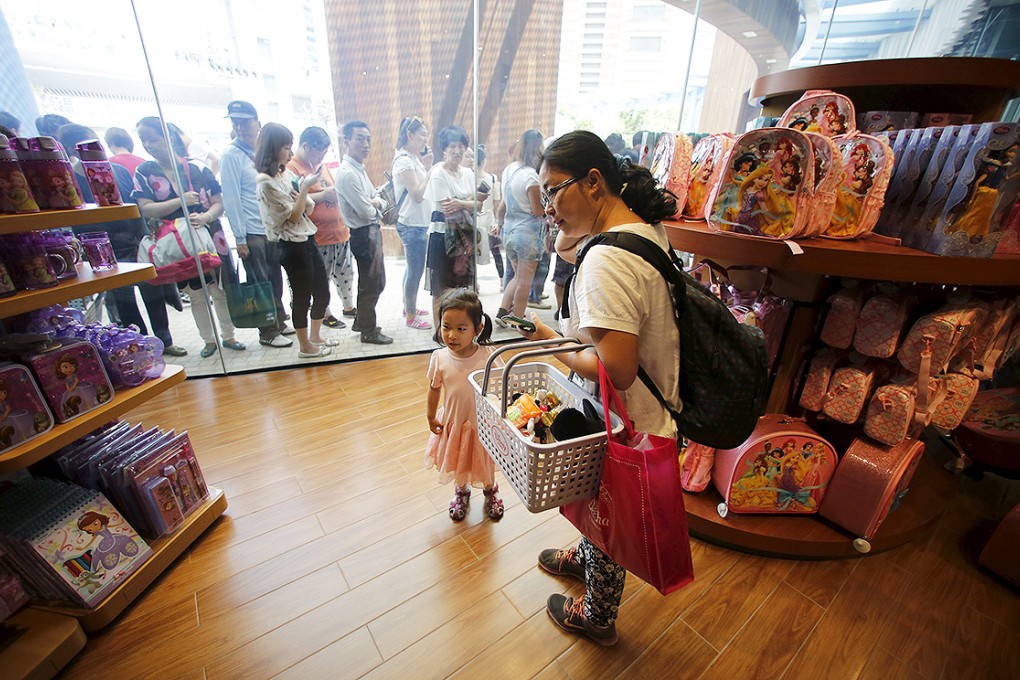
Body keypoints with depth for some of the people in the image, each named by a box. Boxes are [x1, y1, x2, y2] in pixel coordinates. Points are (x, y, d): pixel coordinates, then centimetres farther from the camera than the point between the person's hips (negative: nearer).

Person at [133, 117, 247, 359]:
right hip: (178, 245, 1)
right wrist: (181, 200, -18)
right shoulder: (144, 172, 1)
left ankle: (228, 336, 22)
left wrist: (206, 216, -23)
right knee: (196, 296, 11)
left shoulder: (198, 169, -2)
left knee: (220, 291, 6)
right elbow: (146, 210, -7)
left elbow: (218, 203, -3)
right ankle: (209, 340, 24)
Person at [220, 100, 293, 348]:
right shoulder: (231, 154, -6)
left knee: (276, 280, 12)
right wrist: (239, 237, -13)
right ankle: (267, 332, 12)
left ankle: (279, 322, 26)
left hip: (272, 230, 6)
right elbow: (231, 198, -10)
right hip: (251, 233, -6)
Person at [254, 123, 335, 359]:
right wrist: (305, 187, -16)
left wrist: (303, 192, -9)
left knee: (323, 292, 13)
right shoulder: (265, 182, -12)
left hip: (307, 239, 8)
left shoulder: (287, 174, 11)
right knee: (302, 297, 3)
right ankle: (305, 346, 20)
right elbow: (292, 217, -14)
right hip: (292, 245, -8)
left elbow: (309, 209, 10)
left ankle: (315, 336, 32)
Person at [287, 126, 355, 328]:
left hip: (339, 231, 8)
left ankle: (349, 307, 33)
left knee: (345, 273, 17)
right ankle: (326, 315, 17)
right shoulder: (291, 168, -10)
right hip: (318, 237, -8)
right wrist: (323, 195, -20)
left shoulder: (320, 165, 17)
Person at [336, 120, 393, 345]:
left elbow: (377, 198, 15)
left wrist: (374, 203, -8)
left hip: (372, 232, 10)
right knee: (371, 284, 2)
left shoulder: (359, 168, 13)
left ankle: (361, 322, 34)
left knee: (377, 282, 19)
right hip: (364, 234, -10)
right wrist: (374, 206, 1)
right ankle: (369, 331, 19)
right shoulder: (347, 174, -18)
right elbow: (366, 212, -21)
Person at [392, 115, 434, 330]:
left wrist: (426, 165, 3)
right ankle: (410, 317, 9)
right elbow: (417, 194, -20)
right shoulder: (404, 161, -14)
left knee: (413, 268, 18)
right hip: (413, 225, -10)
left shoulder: (413, 158, 14)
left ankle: (409, 306, 32)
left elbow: (422, 190, 11)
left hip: (418, 223, 10)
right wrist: (429, 167, -15)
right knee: (416, 271, -3)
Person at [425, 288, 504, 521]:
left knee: (485, 462, 23)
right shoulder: (439, 357, -18)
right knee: (458, 462, 25)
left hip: (483, 421, -1)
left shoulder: (488, 355, -24)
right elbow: (434, 389, -3)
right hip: (453, 421, 2)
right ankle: (461, 491, 57)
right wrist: (431, 418, 4)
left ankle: (490, 490, 56)